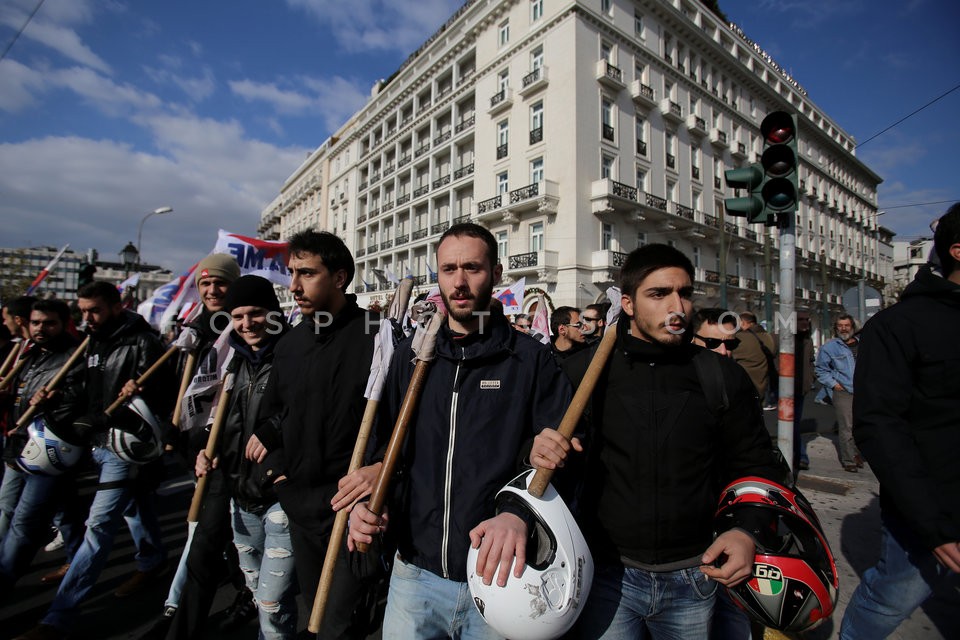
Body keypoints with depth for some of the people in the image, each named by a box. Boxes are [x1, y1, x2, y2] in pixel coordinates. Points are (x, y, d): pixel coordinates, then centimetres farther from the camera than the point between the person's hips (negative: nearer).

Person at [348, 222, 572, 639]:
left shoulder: (532, 359, -7)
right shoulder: (410, 357, 3)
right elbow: (382, 445, 10)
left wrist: (520, 512, -24)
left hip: (499, 576, -2)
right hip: (415, 571, 3)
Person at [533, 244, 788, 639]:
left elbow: (755, 465, 6)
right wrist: (539, 452, -22)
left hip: (694, 579, 2)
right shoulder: (581, 371, -8)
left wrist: (747, 531, -10)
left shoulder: (724, 378, -2)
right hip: (608, 574, -1)